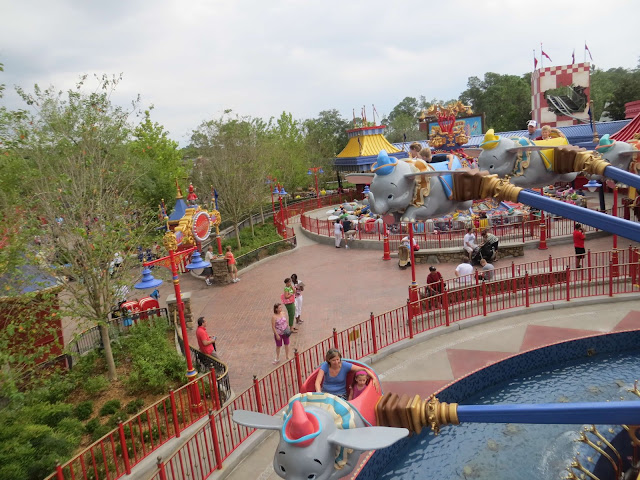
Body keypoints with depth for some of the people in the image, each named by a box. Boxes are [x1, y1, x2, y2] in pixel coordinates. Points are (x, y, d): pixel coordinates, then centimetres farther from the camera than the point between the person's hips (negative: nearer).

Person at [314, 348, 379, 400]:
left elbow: (363, 370, -8)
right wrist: (319, 392, -41)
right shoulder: (325, 366, -9)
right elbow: (318, 382, -20)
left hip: (340, 395, -1)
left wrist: (374, 378, -23)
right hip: (325, 393, 1)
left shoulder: (345, 365, -9)